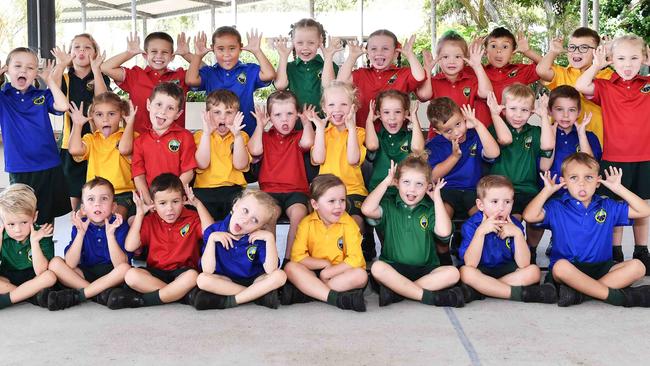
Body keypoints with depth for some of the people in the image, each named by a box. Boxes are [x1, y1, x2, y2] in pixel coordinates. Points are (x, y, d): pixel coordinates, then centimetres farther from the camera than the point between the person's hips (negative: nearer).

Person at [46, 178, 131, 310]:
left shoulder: (119, 225, -11)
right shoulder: (80, 226, -4)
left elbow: (120, 264, -22)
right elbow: (70, 265, -14)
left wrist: (110, 234, -31)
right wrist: (81, 233, -23)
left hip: (111, 277, -3)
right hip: (85, 275, 3)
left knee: (125, 268, -33)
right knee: (55, 263, -15)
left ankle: (76, 295, -23)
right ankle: (102, 293, -22)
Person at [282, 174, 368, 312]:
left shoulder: (348, 223, -9)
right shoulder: (307, 223, -6)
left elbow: (355, 259, -15)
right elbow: (297, 257, -10)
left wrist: (327, 272, -19)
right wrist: (324, 264, -16)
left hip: (339, 274, 0)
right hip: (314, 273, 1)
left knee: (360, 275, -30)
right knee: (290, 268, -25)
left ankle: (304, 291, -29)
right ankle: (336, 298, -35)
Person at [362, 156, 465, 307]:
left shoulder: (430, 208, 8)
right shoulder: (389, 204, 4)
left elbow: (444, 232, -10)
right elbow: (367, 210, -18)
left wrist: (437, 198, -3)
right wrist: (386, 182, -7)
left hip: (425, 270, 2)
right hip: (394, 268, -2)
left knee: (452, 273, -25)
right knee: (377, 267, -33)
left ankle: (395, 290, -27)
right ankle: (429, 297, -28)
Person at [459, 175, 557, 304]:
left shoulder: (514, 225, -7)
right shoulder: (471, 225, -14)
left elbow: (523, 264, -15)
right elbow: (470, 264, -27)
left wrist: (518, 233, -26)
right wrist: (480, 231, -33)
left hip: (507, 271, 4)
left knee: (534, 271, -20)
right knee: (465, 272, -34)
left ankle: (477, 291, -24)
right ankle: (519, 293, -26)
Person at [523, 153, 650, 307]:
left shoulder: (607, 207, 15)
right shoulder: (557, 208, 6)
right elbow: (529, 216, -10)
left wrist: (618, 188, 7)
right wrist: (547, 191, -4)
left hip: (601, 268, 4)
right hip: (569, 268, -3)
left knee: (637, 266, -20)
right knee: (561, 266, -38)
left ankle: (579, 292, -30)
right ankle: (618, 296, -29)